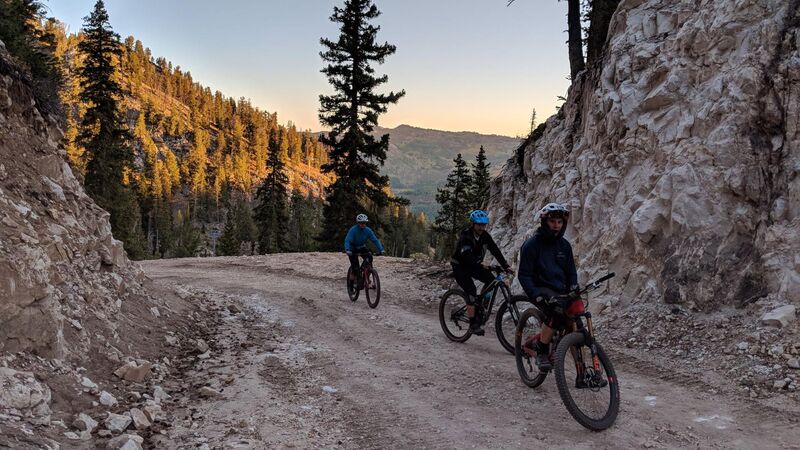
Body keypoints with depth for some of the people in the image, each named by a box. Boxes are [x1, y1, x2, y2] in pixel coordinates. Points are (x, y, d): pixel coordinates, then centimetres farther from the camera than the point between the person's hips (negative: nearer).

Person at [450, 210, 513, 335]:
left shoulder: (485, 235, -7)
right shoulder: (465, 237, -25)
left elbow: (495, 250, -14)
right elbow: (467, 256, -37)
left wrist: (506, 266, -26)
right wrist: (482, 266, -49)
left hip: (474, 265, 6)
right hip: (459, 267, -6)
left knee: (492, 280, -13)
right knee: (471, 291, -22)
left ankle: (480, 308, 3)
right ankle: (473, 324, -14)